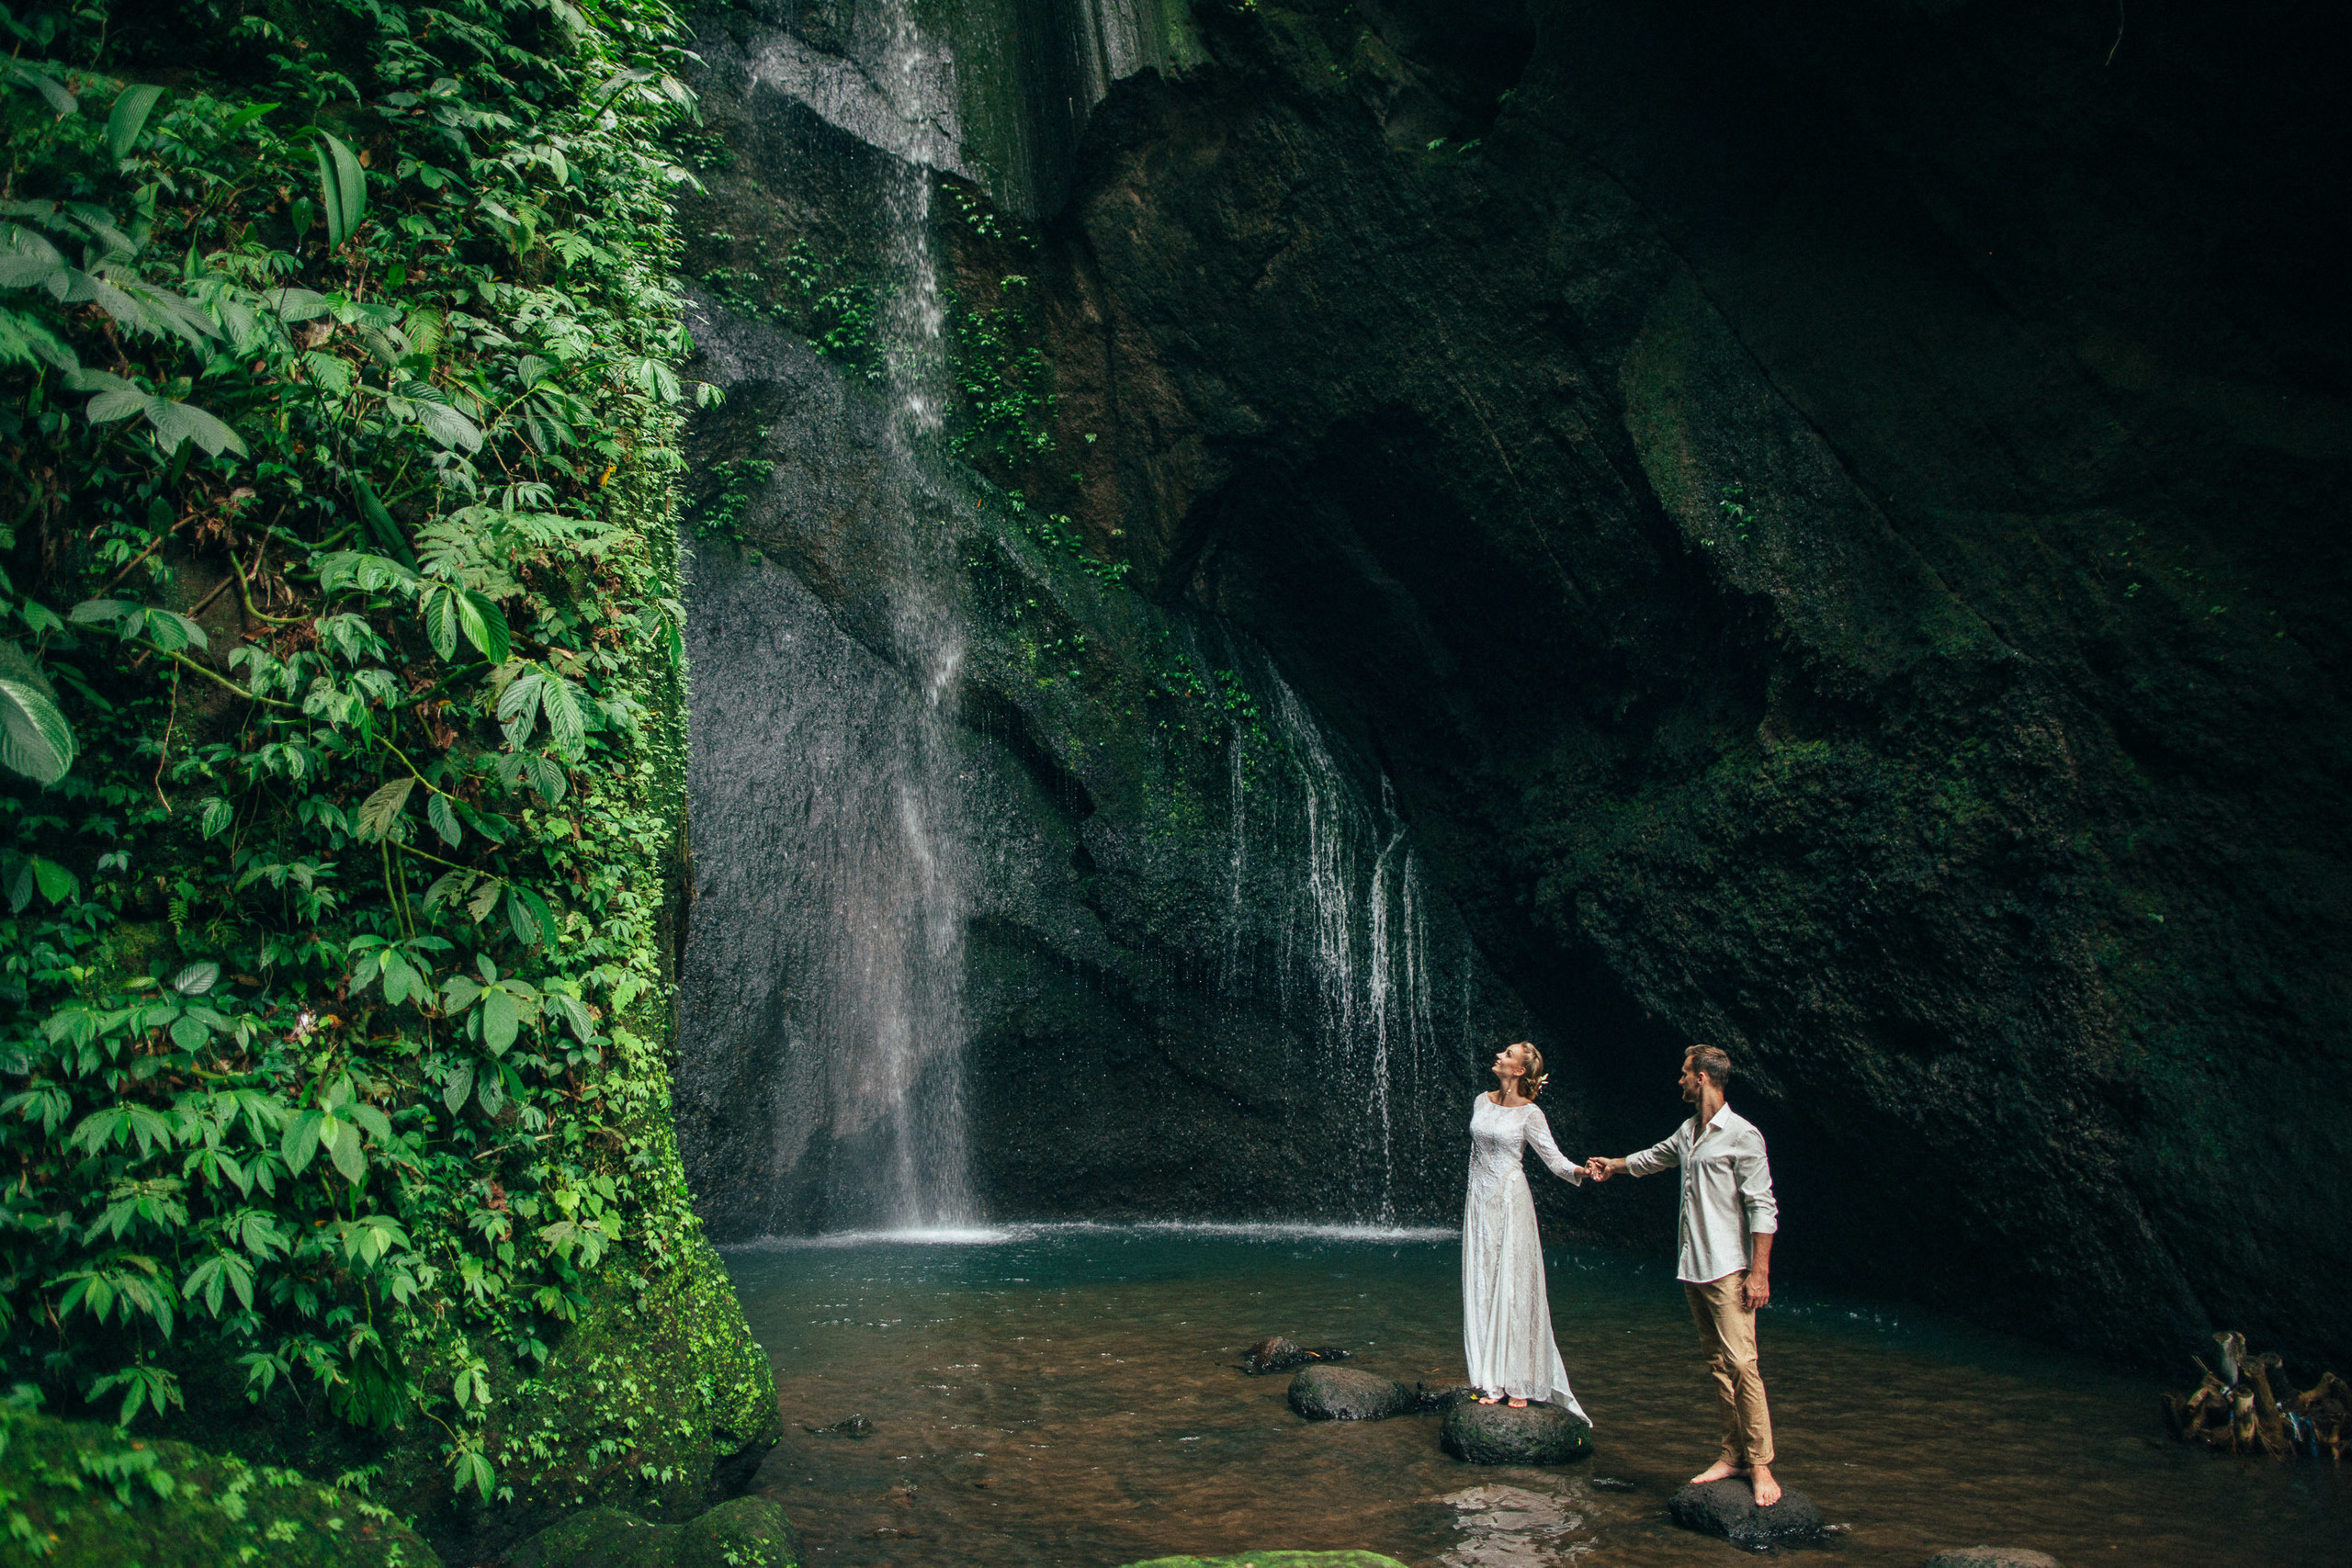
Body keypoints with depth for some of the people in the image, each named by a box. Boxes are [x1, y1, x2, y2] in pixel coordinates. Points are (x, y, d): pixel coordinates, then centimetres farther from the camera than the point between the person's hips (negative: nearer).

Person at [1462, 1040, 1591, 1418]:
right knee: (1482, 1288, 3)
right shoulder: (1481, 1102, 10)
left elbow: (1554, 1158, -9)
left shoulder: (1529, 1114, -6)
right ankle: (1492, 1382, 7)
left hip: (1511, 1202, -5)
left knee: (1513, 1287, -4)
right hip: (1479, 1202, 5)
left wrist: (1579, 1170, -29)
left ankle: (1519, 1383, 3)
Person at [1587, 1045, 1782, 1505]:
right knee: (1718, 1365, 7)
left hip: (1729, 1269, -8)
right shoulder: (1687, 1133, 15)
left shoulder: (1742, 1135, -9)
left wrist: (1759, 1273, -17)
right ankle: (1733, 1455, 10)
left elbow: (1763, 1207, -12)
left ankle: (1761, 1465, -8)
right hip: (1694, 1268, 8)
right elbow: (1654, 1158, 37)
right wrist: (1613, 1166, 52)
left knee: (1741, 1363, -13)